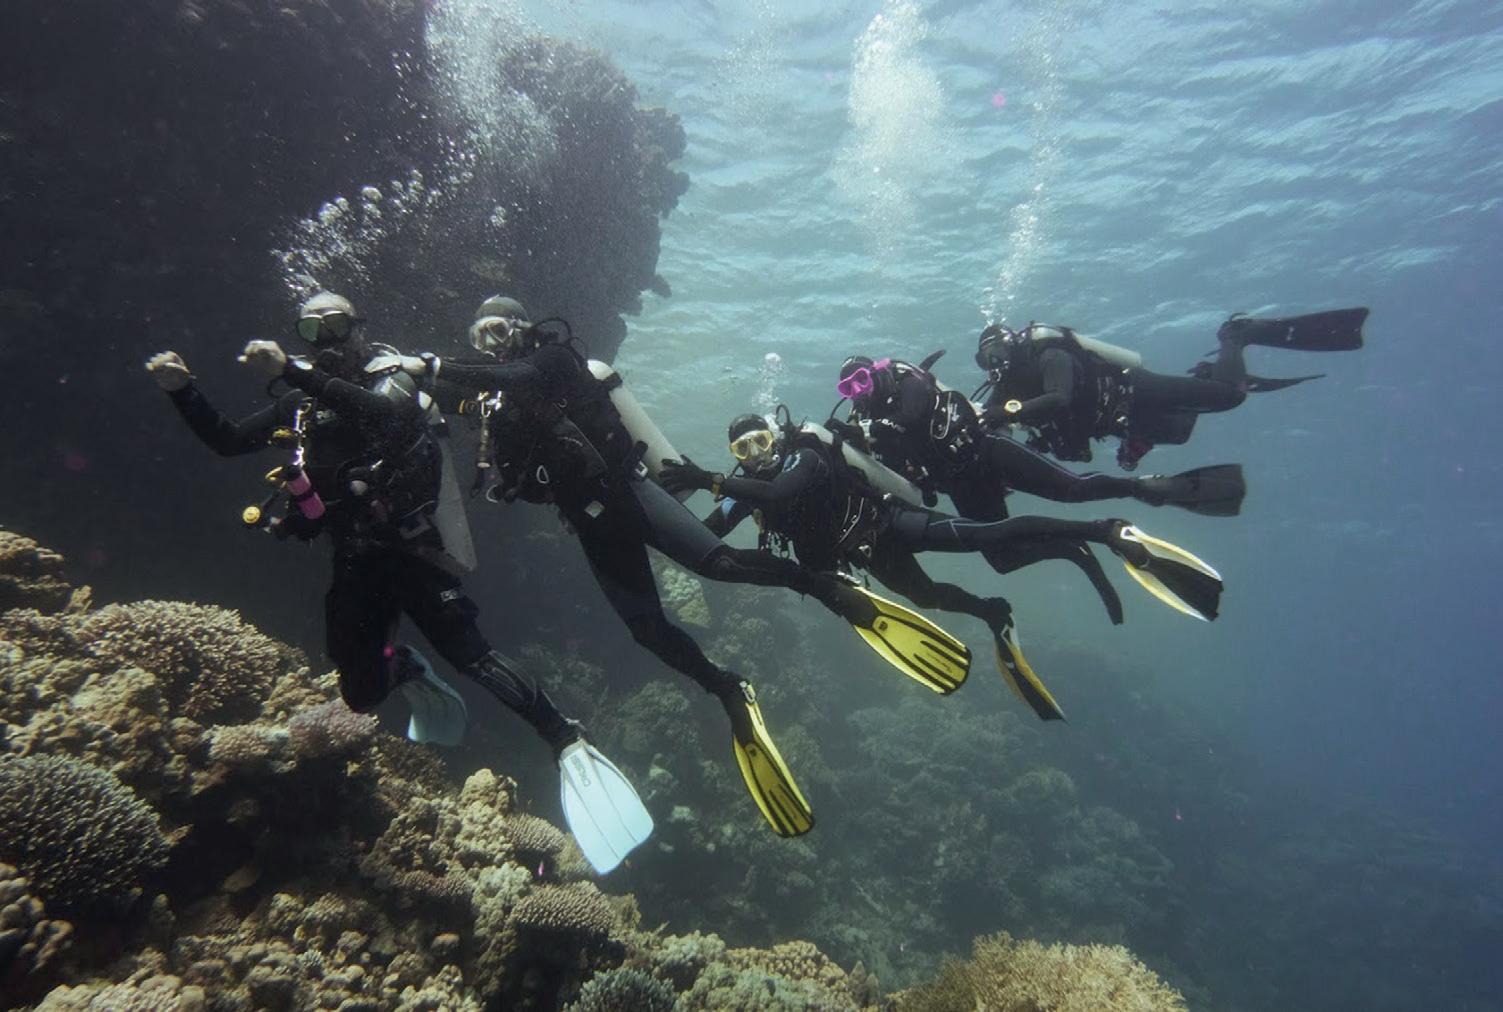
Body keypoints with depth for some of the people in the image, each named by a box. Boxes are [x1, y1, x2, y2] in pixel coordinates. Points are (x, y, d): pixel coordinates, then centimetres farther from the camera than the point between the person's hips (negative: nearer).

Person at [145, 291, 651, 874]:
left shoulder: (392, 380, -3)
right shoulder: (301, 403, 15)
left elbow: (379, 412, -28)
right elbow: (226, 442, 16)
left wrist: (291, 372, -37)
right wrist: (182, 391, 1)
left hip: (409, 550, -6)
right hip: (354, 566, 6)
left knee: (471, 656, -21)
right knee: (361, 696, 6)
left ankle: (569, 747, -22)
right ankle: (406, 671, 40)